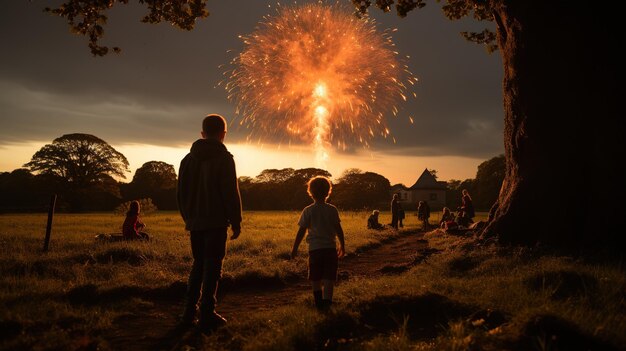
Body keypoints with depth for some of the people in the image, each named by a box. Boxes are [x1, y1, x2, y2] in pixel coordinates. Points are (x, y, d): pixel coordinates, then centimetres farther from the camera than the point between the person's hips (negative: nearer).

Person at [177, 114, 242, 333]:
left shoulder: (188, 159, 11)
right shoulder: (223, 158, -8)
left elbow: (181, 193, 15)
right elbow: (231, 193, -12)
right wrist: (236, 223, -5)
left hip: (195, 223, 6)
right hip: (216, 223, -6)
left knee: (198, 265, 16)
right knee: (212, 268, 0)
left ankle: (189, 314, 15)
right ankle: (207, 317, 1)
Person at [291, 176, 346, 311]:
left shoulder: (308, 210, -4)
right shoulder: (332, 210, 0)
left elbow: (301, 231, -4)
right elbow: (339, 230, 5)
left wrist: (295, 248, 4)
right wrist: (342, 246, 17)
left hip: (314, 248, 0)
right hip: (330, 248, 0)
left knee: (315, 277, 14)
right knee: (329, 277, 3)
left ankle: (318, 301, 18)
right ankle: (326, 301, -6)